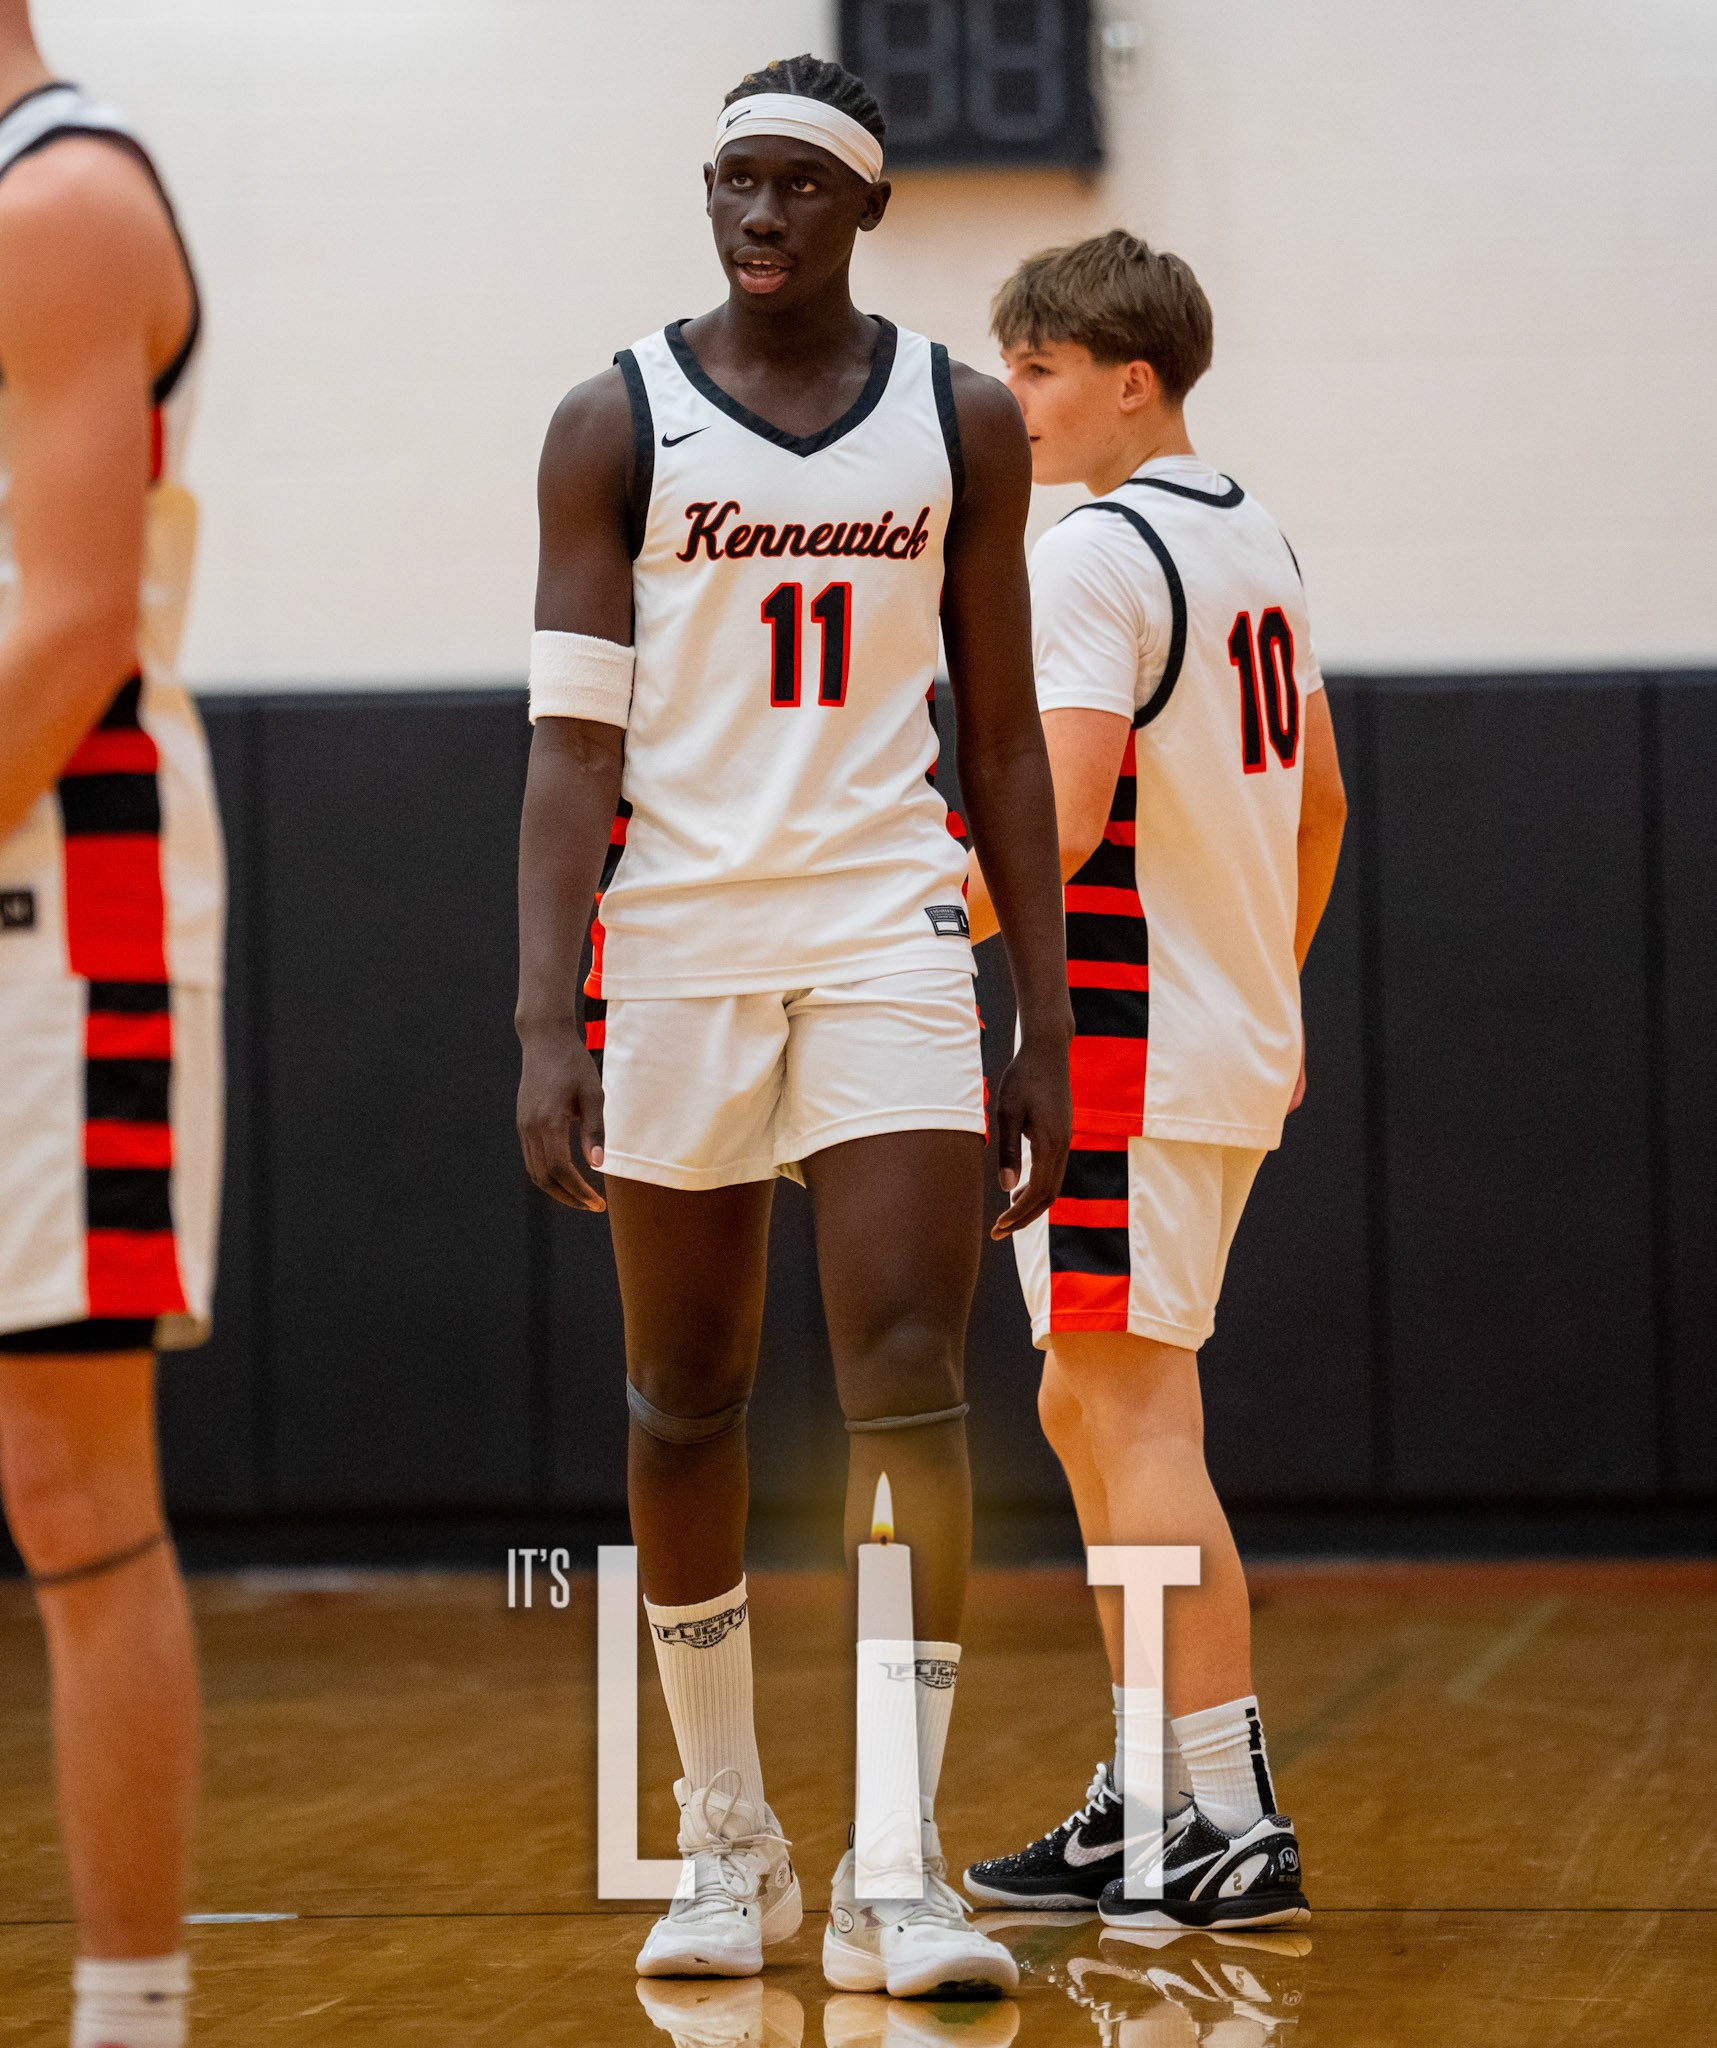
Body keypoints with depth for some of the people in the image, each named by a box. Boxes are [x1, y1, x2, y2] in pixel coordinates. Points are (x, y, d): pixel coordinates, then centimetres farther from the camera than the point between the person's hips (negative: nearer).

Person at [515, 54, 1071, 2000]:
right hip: (677, 941, 0)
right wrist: (547, 1023, -16)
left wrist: (1047, 1022, 5)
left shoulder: (962, 422, 5)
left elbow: (1002, 740, 9)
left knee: (908, 1381, -12)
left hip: (887, 934, 0)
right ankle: (725, 1840, 23)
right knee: (685, 1397, 8)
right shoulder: (618, 422, -1)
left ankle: (894, 1870, -9)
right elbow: (574, 738, -7)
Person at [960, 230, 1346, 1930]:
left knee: (1136, 1412, -8)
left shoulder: (1094, 553, -14)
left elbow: (1063, 820, -23)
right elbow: (1317, 803, 22)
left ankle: (1233, 1823, -10)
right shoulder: (1256, 542, 15)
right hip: (1236, 1039, 10)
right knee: (1087, 1409, 16)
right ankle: (1144, 1801, 20)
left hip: (1127, 1047, -10)